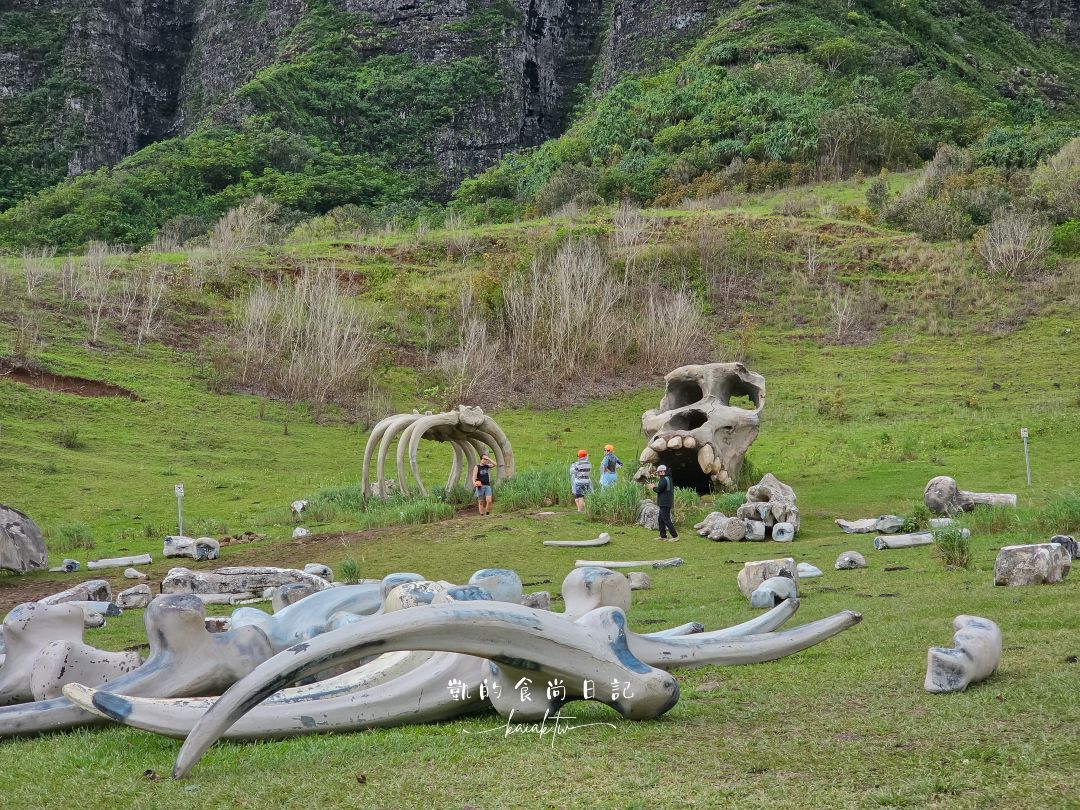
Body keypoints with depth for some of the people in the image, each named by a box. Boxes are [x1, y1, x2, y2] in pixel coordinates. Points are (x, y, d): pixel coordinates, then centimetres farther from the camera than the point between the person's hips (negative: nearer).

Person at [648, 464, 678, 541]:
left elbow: (659, 490, -20)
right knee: (660, 519, 16)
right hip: (665, 503, 11)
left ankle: (675, 536, -11)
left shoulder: (664, 480, -17)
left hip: (664, 503, -11)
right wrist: (655, 486, 14)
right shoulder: (669, 478, 16)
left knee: (666, 520, -10)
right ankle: (663, 536, 18)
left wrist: (653, 488, 0)